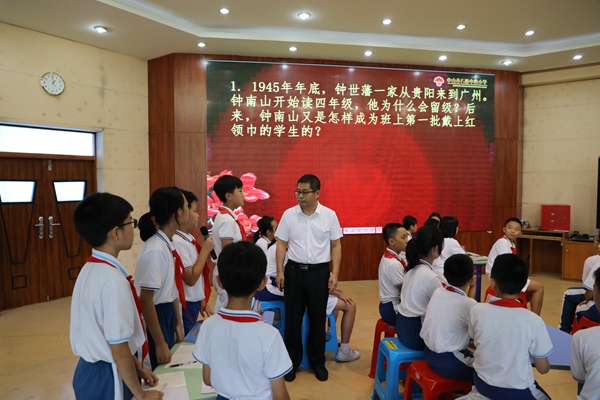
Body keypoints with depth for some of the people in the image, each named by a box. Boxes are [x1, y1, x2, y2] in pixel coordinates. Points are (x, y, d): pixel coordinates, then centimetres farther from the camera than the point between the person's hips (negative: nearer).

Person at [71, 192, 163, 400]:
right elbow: (119, 350, -23)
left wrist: (138, 368, 12)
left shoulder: (90, 269, 1)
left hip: (91, 370, 8)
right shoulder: (113, 279, -27)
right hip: (108, 378, -8)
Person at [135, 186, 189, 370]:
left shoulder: (168, 245, 2)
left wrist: (177, 323, 16)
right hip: (154, 318, -8)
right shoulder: (155, 250, -25)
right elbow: (146, 300, -22)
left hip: (168, 315, 9)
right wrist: (160, 344, -17)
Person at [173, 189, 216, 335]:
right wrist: (205, 249, -18)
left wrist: (202, 301, 17)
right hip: (185, 305, -9)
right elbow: (191, 278, -22)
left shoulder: (189, 238, 6)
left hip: (194, 302, 9)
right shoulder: (178, 241, -21)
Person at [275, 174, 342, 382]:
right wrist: (280, 271, -4)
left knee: (318, 318, 11)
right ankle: (292, 361, 27)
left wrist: (334, 274, -5)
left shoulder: (329, 215, -4)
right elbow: (281, 244, 2)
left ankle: (317, 362, 29)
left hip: (319, 272, 0)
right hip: (294, 270, 1)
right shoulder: (288, 215, -2)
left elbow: (335, 245, 0)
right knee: (292, 318, 10)